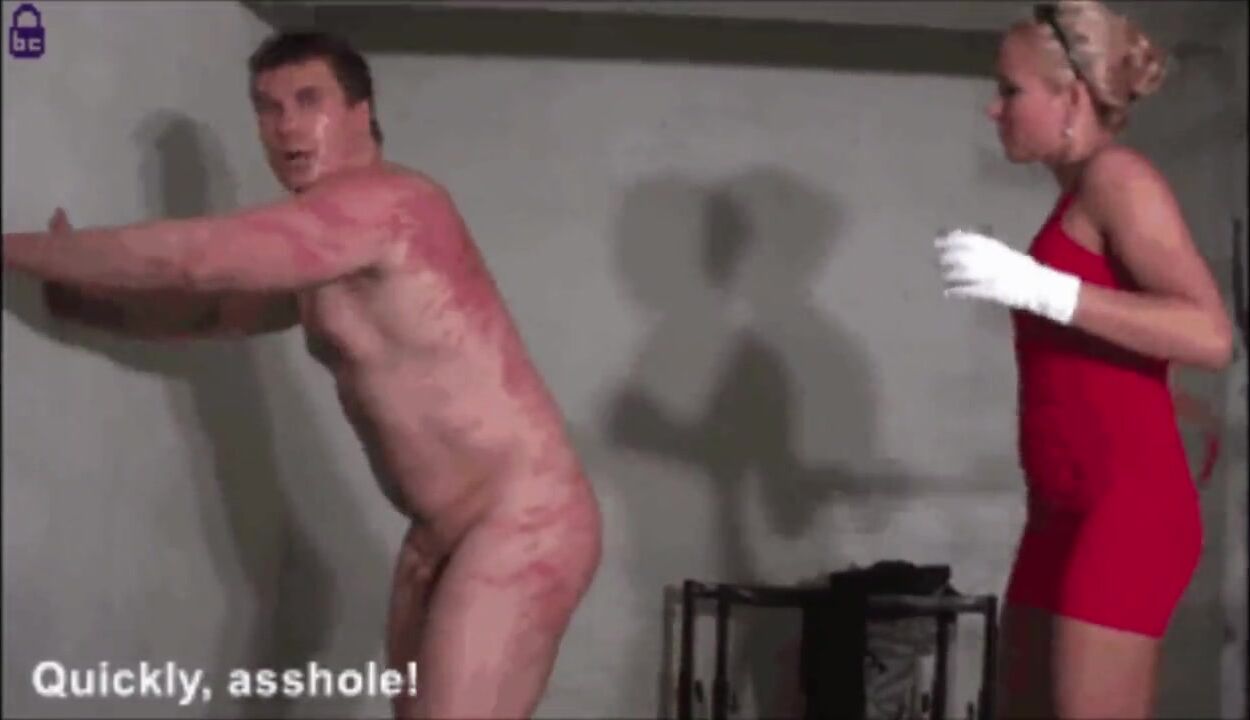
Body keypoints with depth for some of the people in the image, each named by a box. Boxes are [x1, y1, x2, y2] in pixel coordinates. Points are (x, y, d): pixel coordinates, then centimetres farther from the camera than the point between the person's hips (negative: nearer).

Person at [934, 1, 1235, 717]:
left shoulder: (1119, 176, -8)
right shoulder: (1079, 193, 17)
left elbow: (1212, 335, -21)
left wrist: (1040, 289, -24)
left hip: (1126, 506, -9)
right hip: (1069, 506, 10)